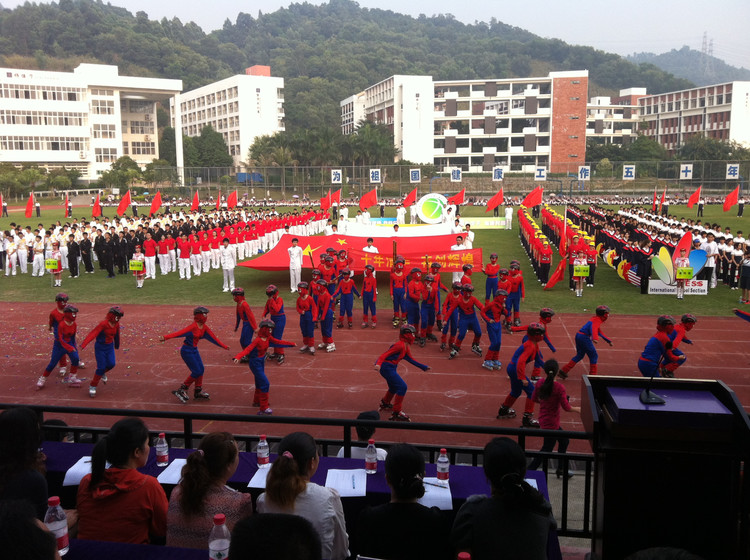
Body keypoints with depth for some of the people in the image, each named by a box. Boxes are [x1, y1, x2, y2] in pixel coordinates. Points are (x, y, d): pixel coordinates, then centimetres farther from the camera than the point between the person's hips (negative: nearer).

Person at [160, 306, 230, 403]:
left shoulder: (204, 327, 2)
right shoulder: (193, 326, -23)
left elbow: (213, 337, 13)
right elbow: (180, 333, -34)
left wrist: (224, 346, 20)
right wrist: (165, 337, -46)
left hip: (194, 350, 8)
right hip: (187, 351, -8)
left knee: (201, 370, 10)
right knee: (197, 372, -7)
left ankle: (198, 392, 24)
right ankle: (182, 390, 7)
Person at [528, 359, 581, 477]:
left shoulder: (540, 384, -6)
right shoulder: (559, 387, -24)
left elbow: (534, 399, 8)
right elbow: (566, 408, -19)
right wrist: (577, 409, -1)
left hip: (543, 420, 7)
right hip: (551, 423, -7)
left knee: (564, 441, 26)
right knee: (546, 449, 7)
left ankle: (561, 469, 39)